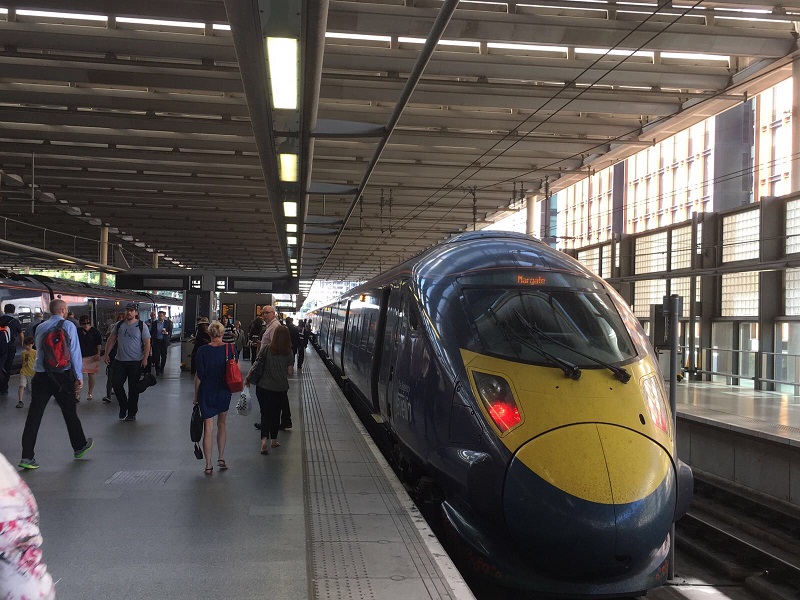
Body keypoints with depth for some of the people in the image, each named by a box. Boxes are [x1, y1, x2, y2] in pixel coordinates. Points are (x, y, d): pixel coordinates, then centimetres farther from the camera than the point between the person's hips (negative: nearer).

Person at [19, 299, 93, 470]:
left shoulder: (40, 327, 9)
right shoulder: (68, 326, -4)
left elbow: (39, 350, 17)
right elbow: (74, 352, -8)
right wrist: (79, 376, -5)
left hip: (40, 376, 3)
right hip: (62, 376, -3)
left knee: (34, 415, 1)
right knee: (69, 412, 13)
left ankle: (27, 456, -4)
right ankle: (80, 446, 30)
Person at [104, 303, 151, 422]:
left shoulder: (141, 326, -3)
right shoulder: (119, 325, 7)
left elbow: (147, 343, -6)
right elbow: (111, 340, 13)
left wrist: (145, 358, -14)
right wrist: (107, 354, 5)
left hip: (136, 362, -3)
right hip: (119, 361, 3)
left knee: (133, 388, 3)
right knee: (116, 383, -3)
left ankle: (131, 413, 14)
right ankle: (123, 407, 20)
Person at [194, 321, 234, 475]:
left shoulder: (202, 350, -10)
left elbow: (199, 375, -8)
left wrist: (196, 394, 2)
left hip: (206, 393, -2)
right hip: (224, 392, 2)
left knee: (208, 429, 1)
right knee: (222, 424, 20)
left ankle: (208, 465, 2)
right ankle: (221, 458, 23)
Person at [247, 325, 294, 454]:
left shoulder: (266, 349, -8)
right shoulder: (288, 353, -9)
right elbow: (290, 372, -5)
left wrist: (247, 377, 10)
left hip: (263, 387, 0)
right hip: (280, 389, 0)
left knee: (265, 414, 6)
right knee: (276, 414, 16)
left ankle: (264, 439, -13)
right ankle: (273, 440, 26)